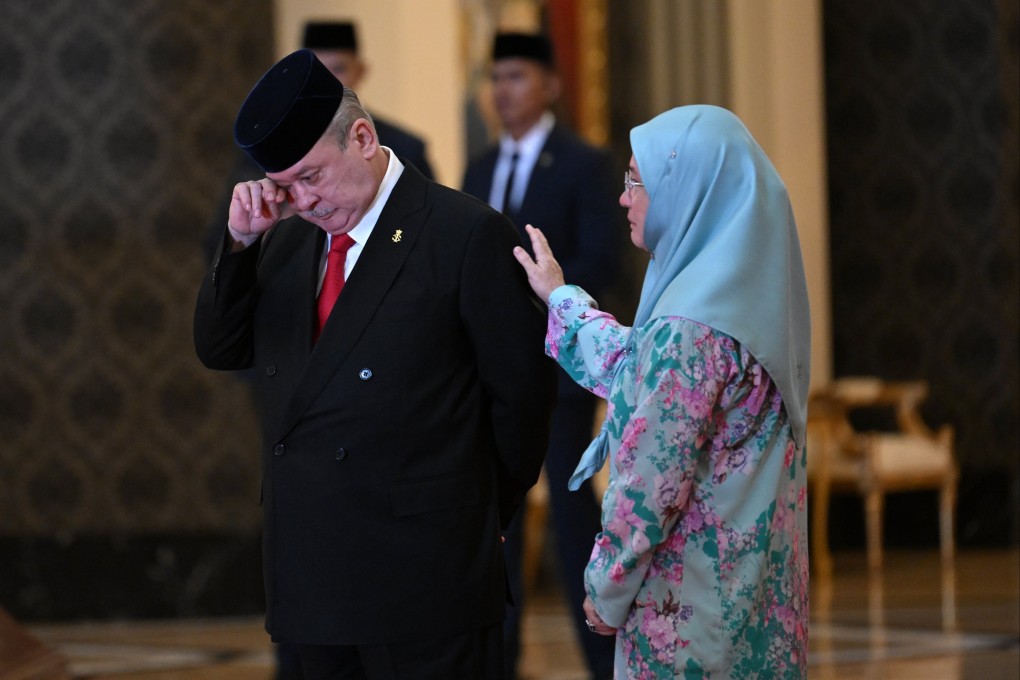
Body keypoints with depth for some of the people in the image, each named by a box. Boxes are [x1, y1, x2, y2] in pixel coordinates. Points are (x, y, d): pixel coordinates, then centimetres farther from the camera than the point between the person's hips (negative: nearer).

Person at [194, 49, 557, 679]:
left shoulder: (469, 234, -9)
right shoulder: (289, 235, 12)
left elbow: (522, 390, -6)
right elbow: (220, 349, 11)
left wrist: (480, 521, 4)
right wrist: (241, 242, -4)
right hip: (312, 576, 6)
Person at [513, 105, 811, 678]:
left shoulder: (688, 328, -23)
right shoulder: (749, 295, 5)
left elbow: (653, 483, -20)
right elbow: (637, 371, 19)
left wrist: (607, 590, -8)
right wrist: (561, 298, 29)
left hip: (693, 601, -9)